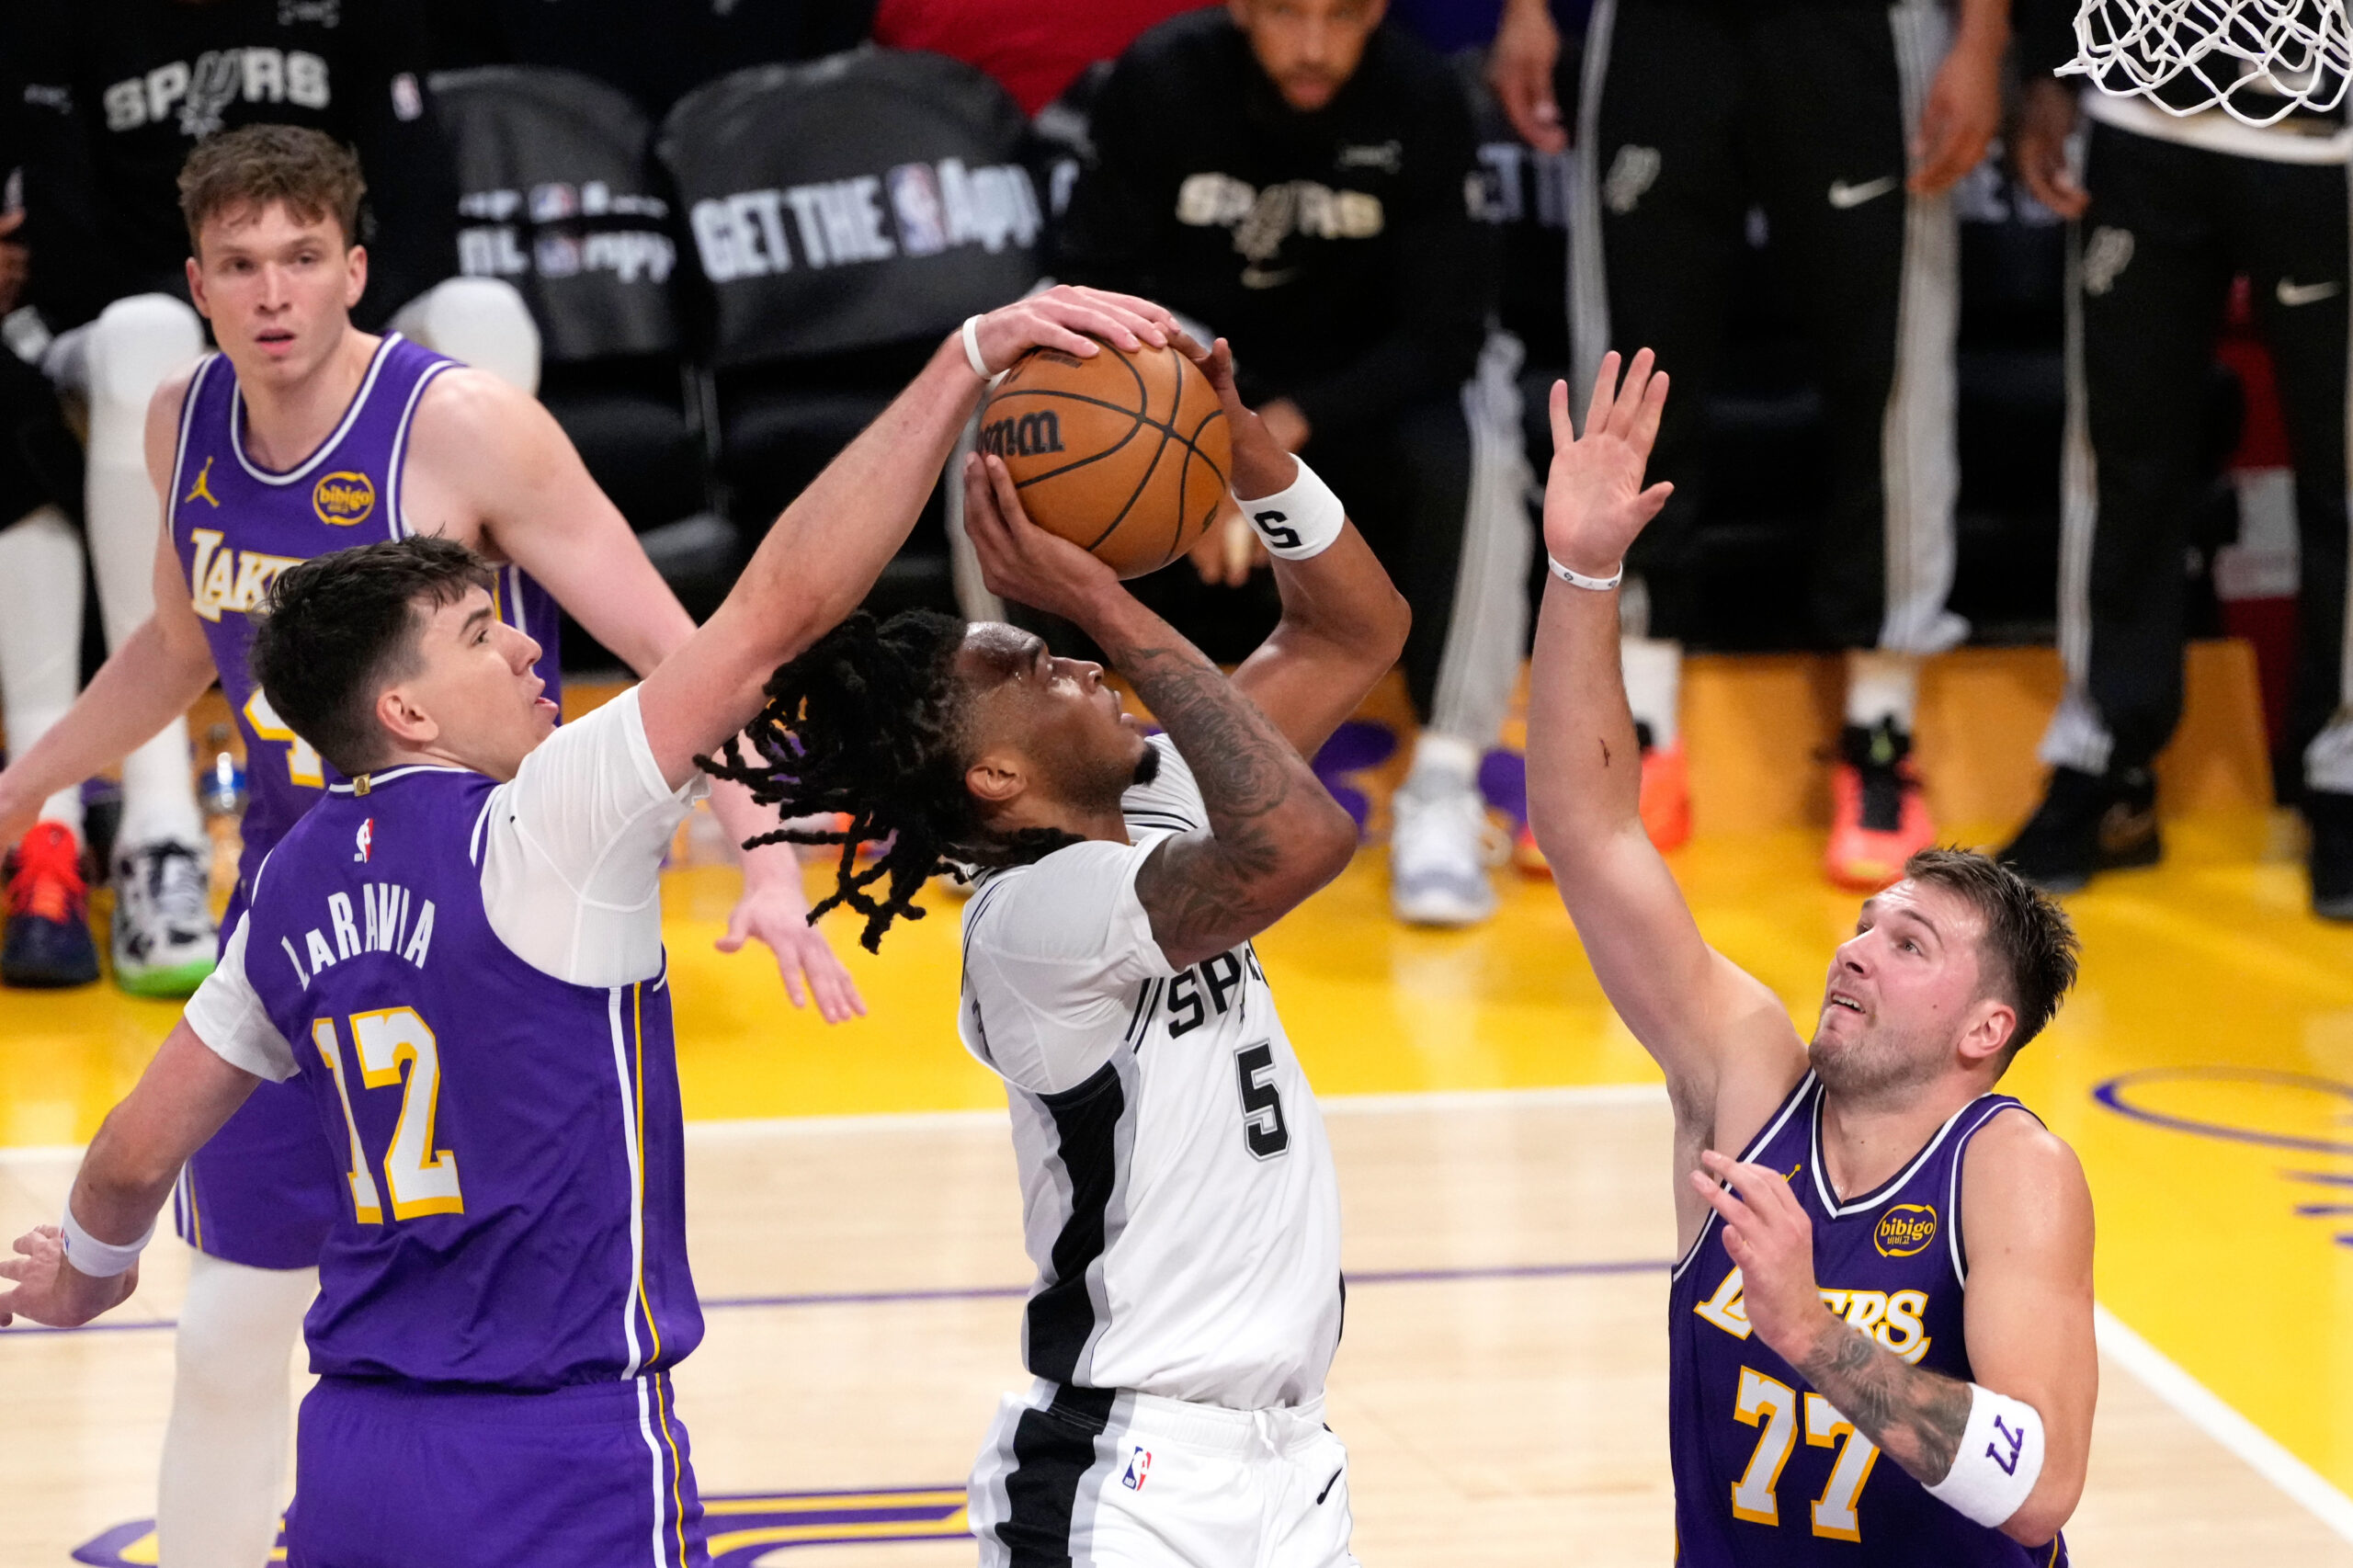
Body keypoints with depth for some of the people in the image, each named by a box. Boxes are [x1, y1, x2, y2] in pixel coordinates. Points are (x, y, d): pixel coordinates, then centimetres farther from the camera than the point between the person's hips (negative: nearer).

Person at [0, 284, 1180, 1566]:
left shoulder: (294, 890, 8)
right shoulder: (536, 831, -12)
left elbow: (139, 1152, 17)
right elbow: (781, 604, -17)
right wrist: (969, 358, -17)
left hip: (350, 1457, 7)